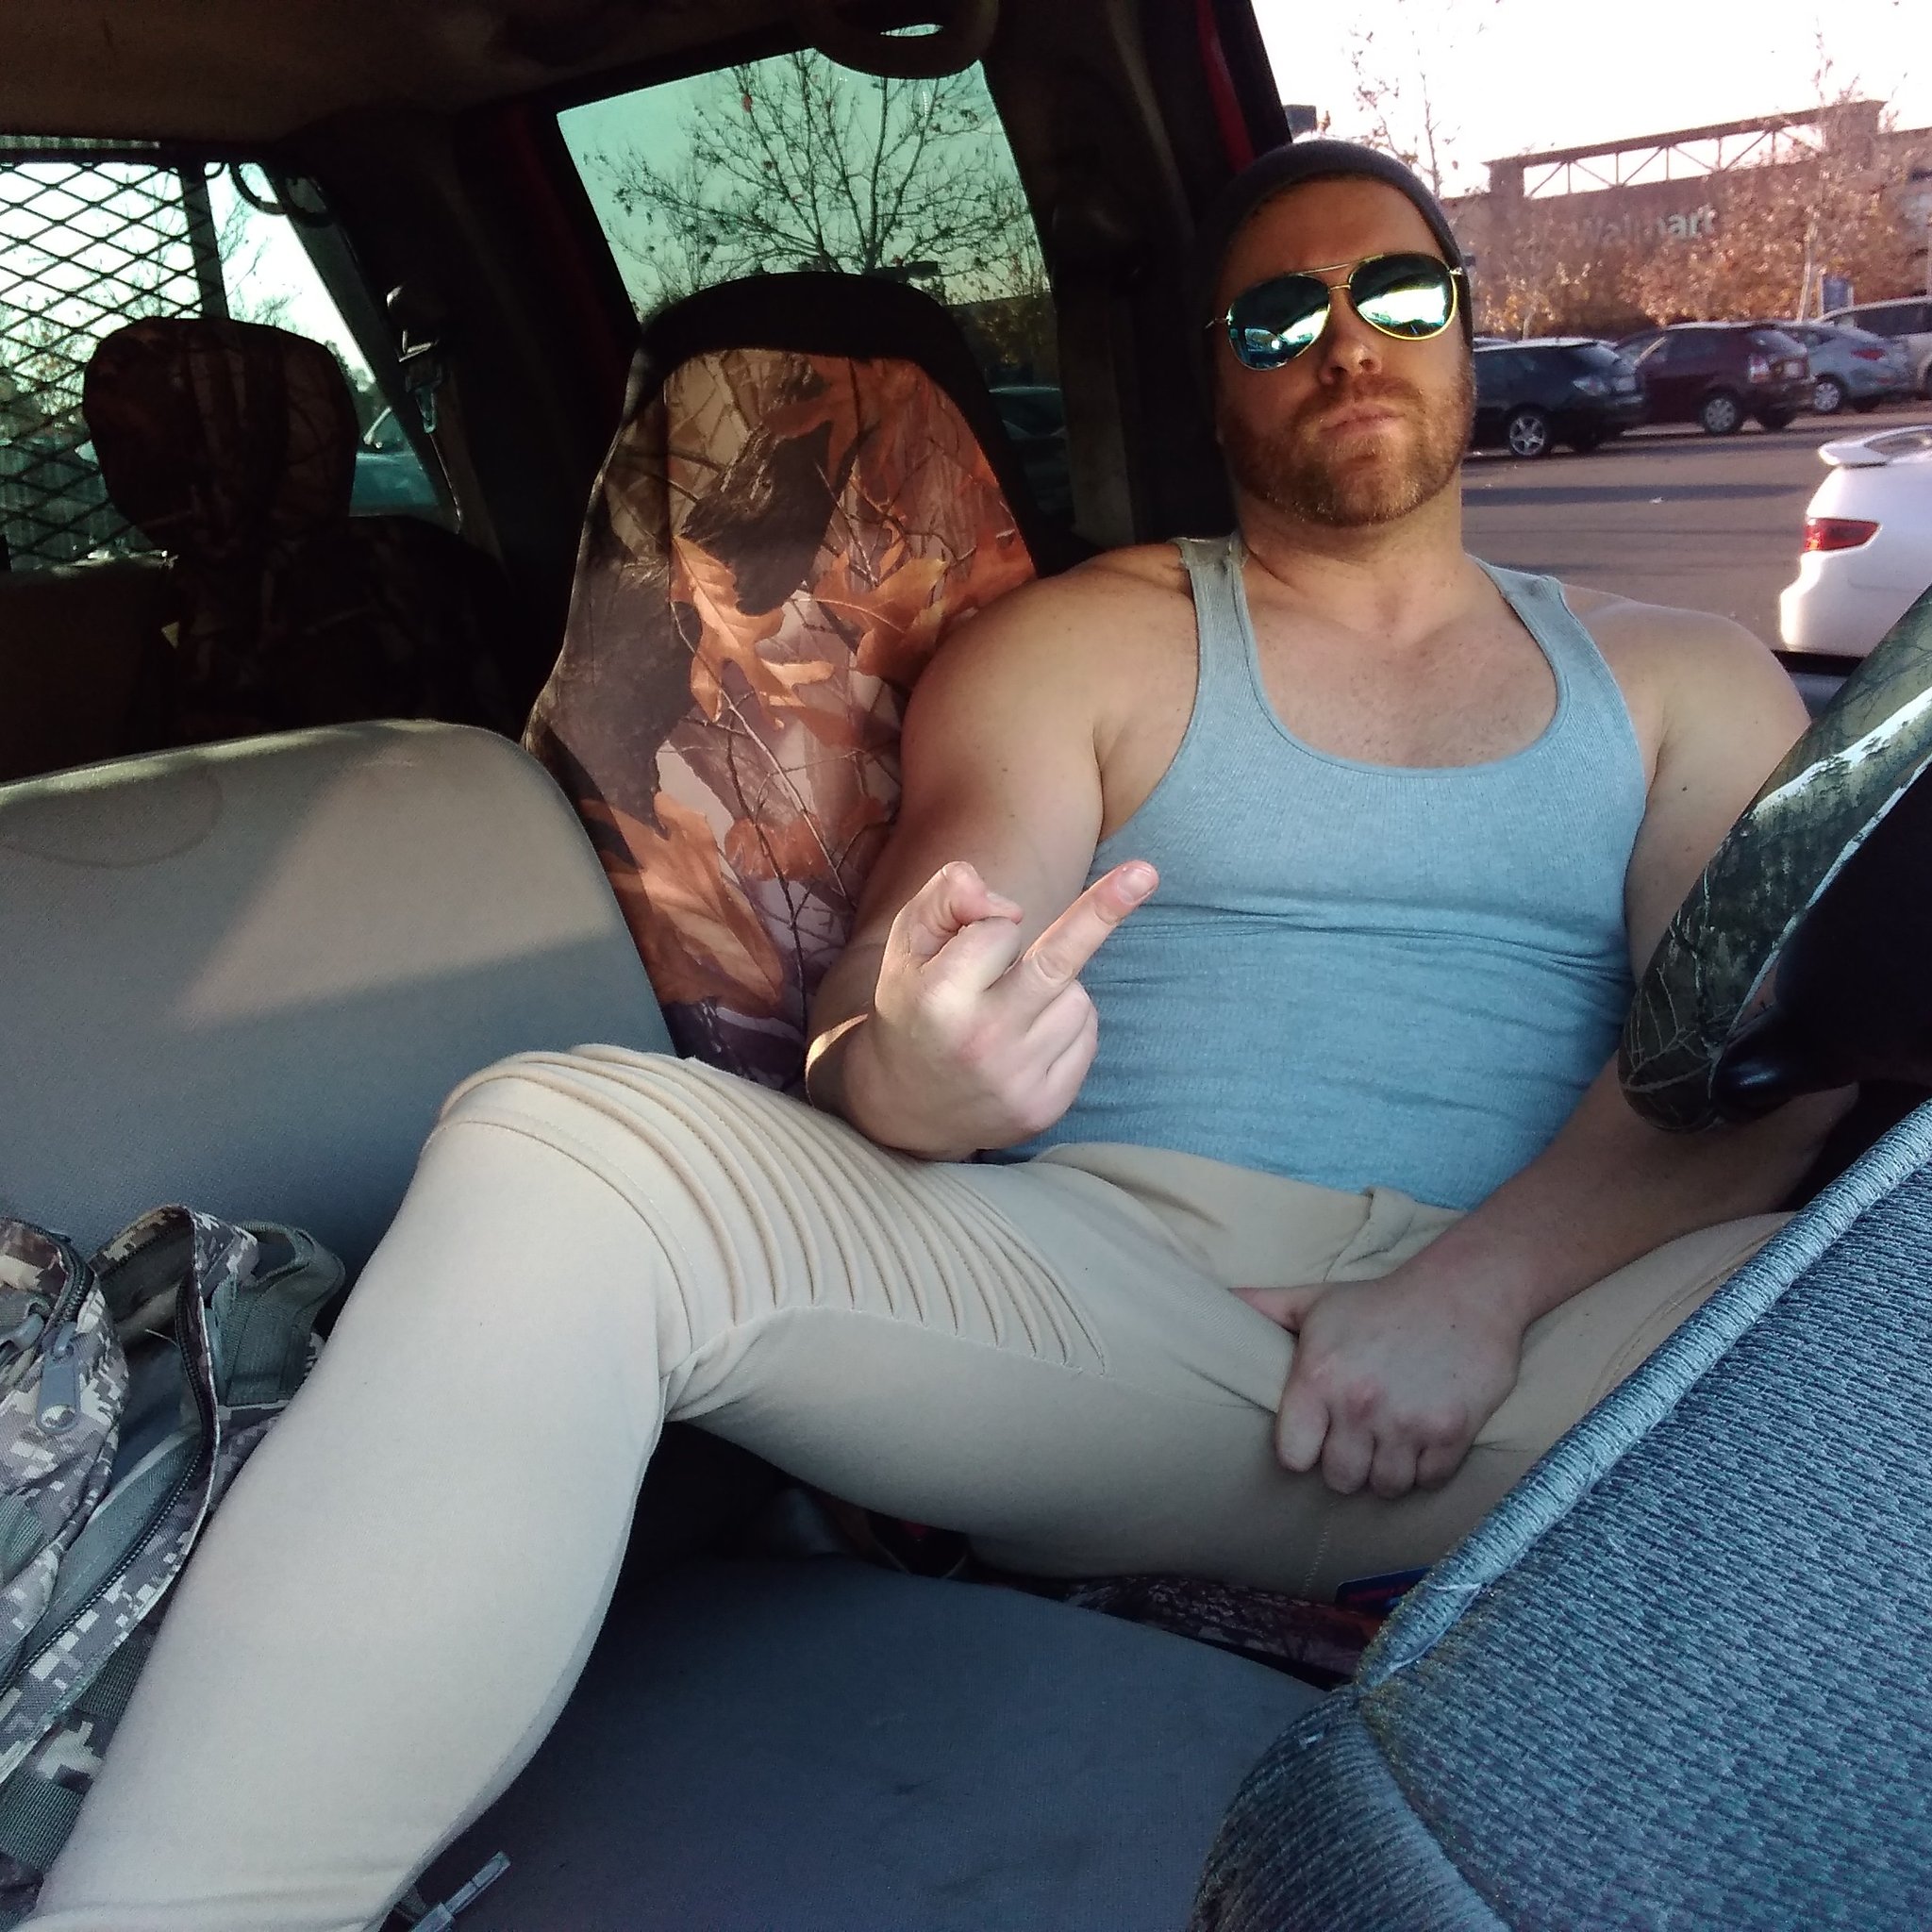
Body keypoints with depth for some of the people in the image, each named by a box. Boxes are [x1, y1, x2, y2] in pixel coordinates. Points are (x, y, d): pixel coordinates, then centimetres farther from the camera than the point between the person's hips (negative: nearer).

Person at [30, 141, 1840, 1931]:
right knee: (559, 1147, -24)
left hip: (1541, 1341, 2)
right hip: (1113, 1296, 0)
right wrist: (903, 1078, -23)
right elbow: (873, 1030, 3)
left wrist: (1478, 1285, -15)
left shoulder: (1681, 678, 20)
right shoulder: (1081, 641, 14)